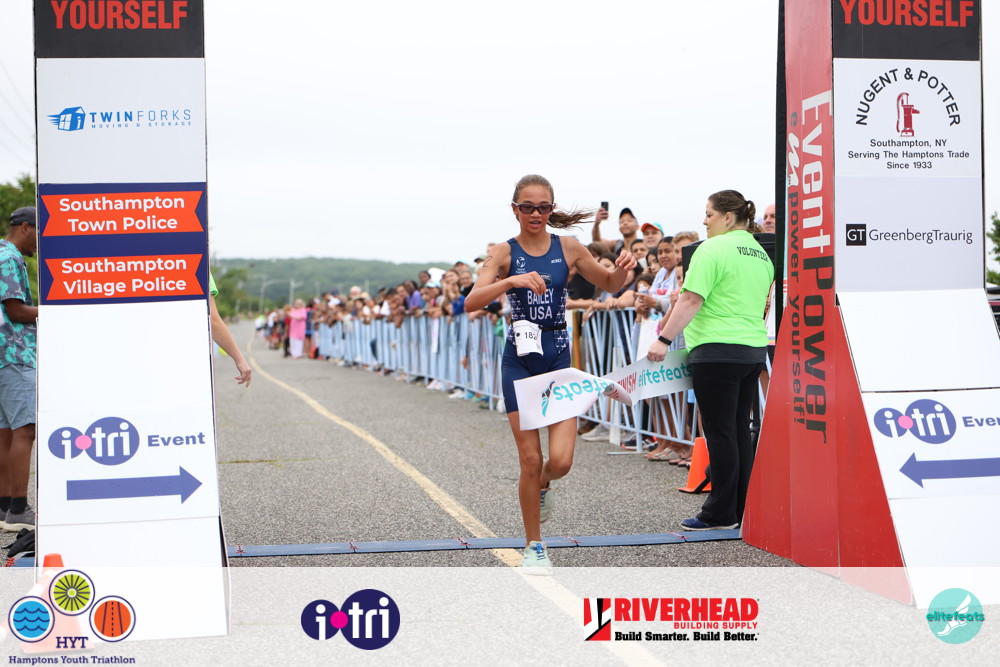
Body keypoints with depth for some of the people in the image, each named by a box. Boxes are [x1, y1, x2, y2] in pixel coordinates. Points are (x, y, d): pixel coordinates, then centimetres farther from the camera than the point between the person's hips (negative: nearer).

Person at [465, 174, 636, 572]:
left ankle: (541, 486, 28)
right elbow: (471, 303, -16)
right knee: (530, 459, -2)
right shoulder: (505, 252, -3)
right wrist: (511, 281, -31)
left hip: (559, 356, 1)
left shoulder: (569, 248, 3)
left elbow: (610, 285, 15)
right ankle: (534, 547, 16)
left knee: (561, 460, -10)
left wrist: (623, 270, -8)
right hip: (519, 359, -1)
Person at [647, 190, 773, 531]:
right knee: (740, 430, 12)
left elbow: (692, 300, -17)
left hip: (718, 351, -8)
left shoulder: (713, 249, -10)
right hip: (754, 350, 8)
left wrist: (664, 340, -17)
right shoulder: (761, 254, 16)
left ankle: (720, 513, 2)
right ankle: (743, 510, 15)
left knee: (720, 433, -3)